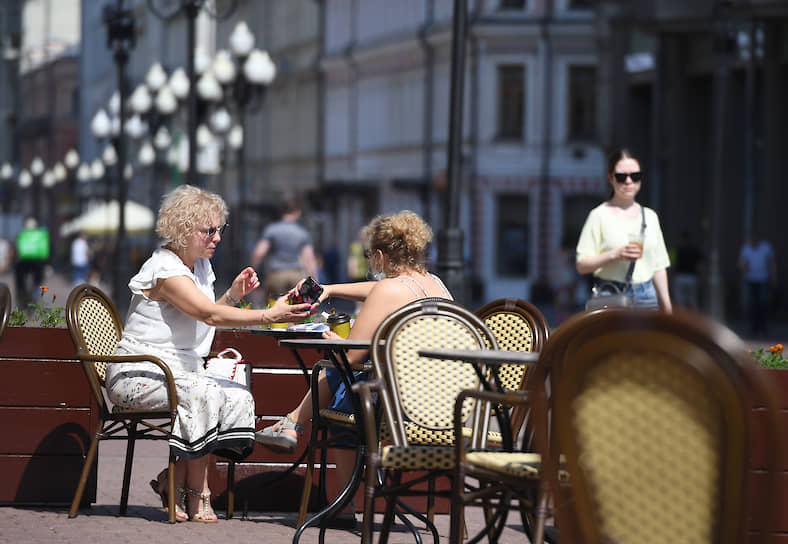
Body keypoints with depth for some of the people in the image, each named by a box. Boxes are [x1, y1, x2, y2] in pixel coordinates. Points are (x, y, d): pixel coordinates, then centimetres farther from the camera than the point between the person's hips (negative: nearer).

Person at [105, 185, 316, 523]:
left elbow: (204, 318, 18)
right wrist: (270, 315, -37)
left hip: (177, 372, 9)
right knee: (203, 394, -33)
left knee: (239, 397, -13)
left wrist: (234, 295, 0)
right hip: (139, 375, -9)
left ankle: (173, 479, -10)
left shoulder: (200, 265, 12)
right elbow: (209, 315, -30)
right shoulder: (165, 269, -18)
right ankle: (196, 494, -20)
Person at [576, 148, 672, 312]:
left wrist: (666, 305, 14)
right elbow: (582, 265, -4)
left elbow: (659, 266, 18)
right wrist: (615, 254, -17)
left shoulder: (650, 217, 16)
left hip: (646, 298, 4)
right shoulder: (599, 215, 1)